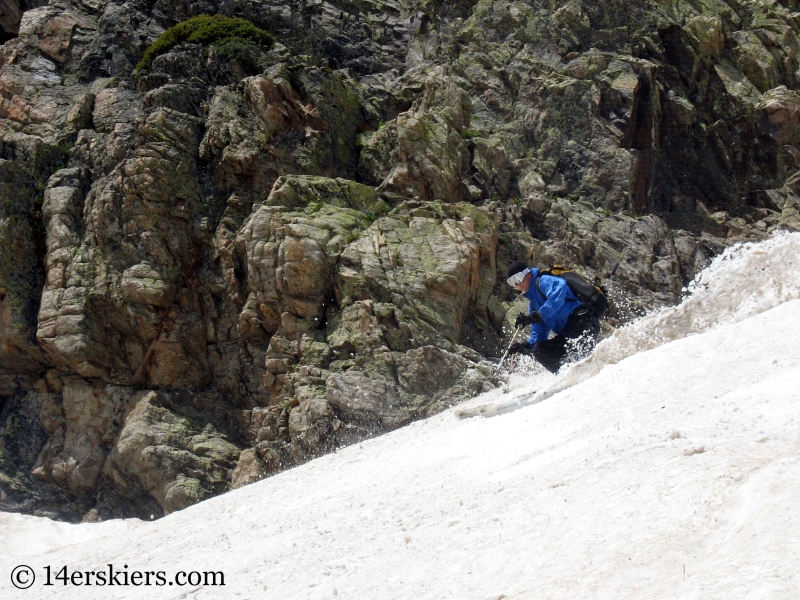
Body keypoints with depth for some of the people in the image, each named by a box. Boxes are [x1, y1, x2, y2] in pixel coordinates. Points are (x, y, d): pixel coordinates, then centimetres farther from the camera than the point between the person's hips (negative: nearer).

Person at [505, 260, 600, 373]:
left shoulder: (543, 281, 0)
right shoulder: (533, 305, 28)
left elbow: (559, 287, -25)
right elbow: (538, 334, 25)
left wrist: (537, 315, -29)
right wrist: (525, 347, 4)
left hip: (584, 322, -10)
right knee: (538, 350, 4)